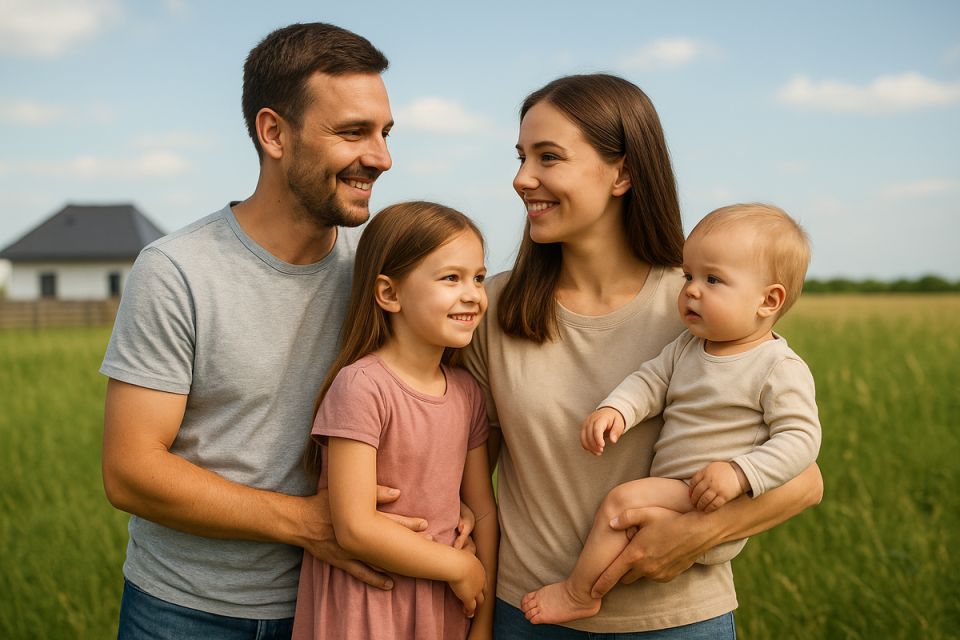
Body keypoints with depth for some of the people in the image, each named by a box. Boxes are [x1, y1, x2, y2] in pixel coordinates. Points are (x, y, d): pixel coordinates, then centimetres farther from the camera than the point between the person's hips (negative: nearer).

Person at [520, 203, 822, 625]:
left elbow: (800, 438, -17)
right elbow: (650, 380, 5)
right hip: (670, 494, 9)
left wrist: (740, 474, -28)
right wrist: (615, 409, -17)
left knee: (625, 499, -21)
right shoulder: (687, 348, 8)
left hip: (709, 508, -9)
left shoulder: (782, 369, -14)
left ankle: (577, 593, -4)